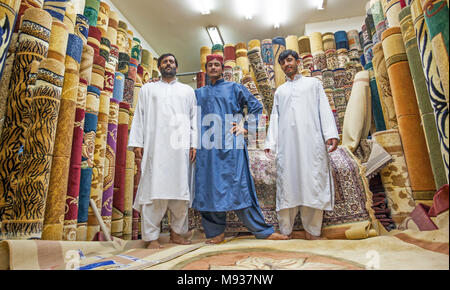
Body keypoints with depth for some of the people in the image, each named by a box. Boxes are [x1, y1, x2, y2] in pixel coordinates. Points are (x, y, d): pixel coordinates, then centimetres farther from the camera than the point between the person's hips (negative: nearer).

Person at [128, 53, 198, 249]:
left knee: (180, 187, -1)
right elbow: (139, 116, 13)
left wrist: (194, 144, 1)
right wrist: (137, 143, 2)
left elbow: (194, 118, 13)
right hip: (155, 145, 0)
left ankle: (177, 232, 9)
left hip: (180, 145, 1)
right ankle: (152, 236, 1)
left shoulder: (187, 91, 21)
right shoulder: (148, 89, 21)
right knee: (153, 187, -5)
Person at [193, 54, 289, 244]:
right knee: (210, 187, 1)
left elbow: (256, 107, 11)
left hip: (231, 146, -3)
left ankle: (261, 230, 5)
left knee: (239, 187, -5)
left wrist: (246, 128, 0)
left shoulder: (234, 88, 12)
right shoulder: (199, 94, 21)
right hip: (207, 148, 3)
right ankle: (216, 231, 12)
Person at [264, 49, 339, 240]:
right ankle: (286, 231, 1)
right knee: (287, 182, -3)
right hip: (286, 143, 2)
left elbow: (324, 109, 8)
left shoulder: (313, 83, 21)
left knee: (313, 181, -7)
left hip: (311, 140, -1)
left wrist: (331, 134, -7)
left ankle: (312, 231, 0)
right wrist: (270, 142, 4)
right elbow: (274, 117, 17)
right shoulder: (279, 91, 27)